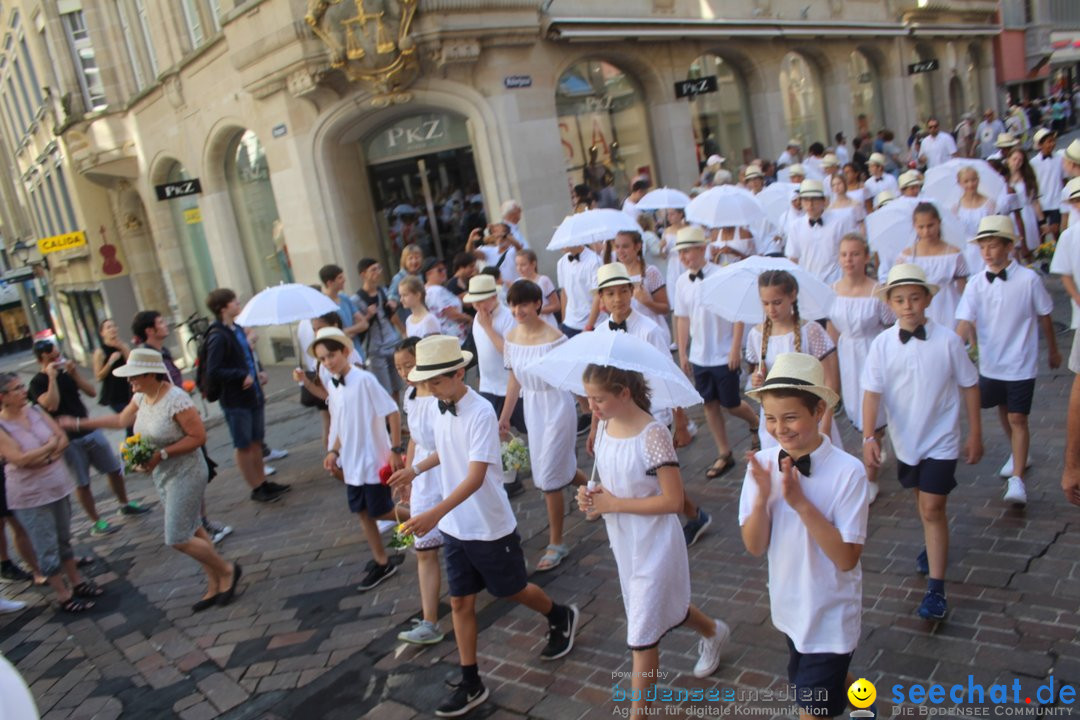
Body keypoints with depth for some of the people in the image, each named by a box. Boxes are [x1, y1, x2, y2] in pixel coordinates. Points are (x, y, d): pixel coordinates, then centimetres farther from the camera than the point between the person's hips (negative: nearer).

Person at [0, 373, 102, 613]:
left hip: (58, 486, 6)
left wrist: (41, 456, -15)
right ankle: (63, 596, 15)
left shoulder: (36, 411, 0)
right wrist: (50, 446, -12)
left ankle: (77, 582, 32)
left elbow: (63, 439, 1)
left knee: (64, 540, 19)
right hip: (30, 496, -6)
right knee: (47, 548, 5)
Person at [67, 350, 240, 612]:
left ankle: (227, 570, 13)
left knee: (178, 539, -7)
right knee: (193, 531, 14)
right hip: (163, 476, 9)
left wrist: (161, 454, -25)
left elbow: (199, 436, -22)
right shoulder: (141, 397, 3)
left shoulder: (176, 400, -23)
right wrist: (78, 423, 23)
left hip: (185, 474, -9)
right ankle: (215, 586, 24)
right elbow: (121, 420, 20)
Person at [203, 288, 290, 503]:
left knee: (256, 442, 17)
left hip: (254, 395, 8)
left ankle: (263, 482, 29)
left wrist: (258, 371, 7)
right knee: (243, 446, 7)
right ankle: (256, 488, 17)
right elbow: (212, 373, -24)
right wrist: (242, 375, -21)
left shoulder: (237, 329, 8)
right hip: (236, 401, -8)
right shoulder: (218, 337, -19)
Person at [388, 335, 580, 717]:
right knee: (460, 602, 10)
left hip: (490, 527, -6)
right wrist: (415, 469, 19)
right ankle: (470, 684, 22)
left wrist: (435, 514, -42)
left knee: (513, 590, 14)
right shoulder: (442, 407, -2)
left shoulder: (480, 413, -25)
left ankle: (562, 618, 43)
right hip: (454, 528, 7)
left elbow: (476, 477, -32)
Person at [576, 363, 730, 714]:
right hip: (624, 542, 8)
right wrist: (593, 495, -11)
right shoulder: (605, 426, -3)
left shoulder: (652, 435, -26)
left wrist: (614, 504, -23)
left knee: (642, 636, 2)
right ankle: (714, 632, 57)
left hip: (653, 546, -8)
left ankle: (638, 711, 20)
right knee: (662, 612, 29)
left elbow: (673, 500, -25)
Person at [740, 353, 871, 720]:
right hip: (789, 608, 5)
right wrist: (762, 497, -27)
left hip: (830, 617, -5)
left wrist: (800, 502, -32)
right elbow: (755, 547, -10)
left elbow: (847, 558, -24)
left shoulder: (847, 471, -24)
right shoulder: (762, 464, -12)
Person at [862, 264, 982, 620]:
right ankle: (935, 546, 51)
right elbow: (872, 391, -10)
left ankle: (936, 588, -1)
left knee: (932, 508, -8)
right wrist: (868, 436, -21)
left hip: (940, 440, -3)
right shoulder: (882, 344, -9)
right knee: (922, 499, 23)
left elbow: (969, 386, -4)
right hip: (904, 439, 3)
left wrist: (975, 434, 0)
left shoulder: (947, 340, -14)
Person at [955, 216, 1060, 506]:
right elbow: (965, 322, -14)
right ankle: (1019, 454, 44)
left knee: (1018, 419, -4)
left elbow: (1044, 316, 1)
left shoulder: (1028, 279, -12)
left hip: (1021, 364, -3)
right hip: (990, 364, 4)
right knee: (1003, 413, 20)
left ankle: (1017, 480, -2)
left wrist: (1053, 350, 12)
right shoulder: (976, 283, -6)